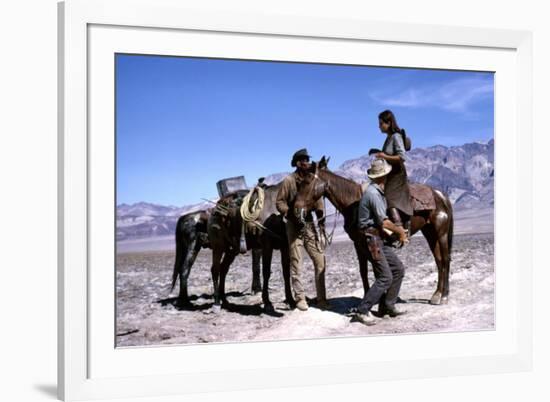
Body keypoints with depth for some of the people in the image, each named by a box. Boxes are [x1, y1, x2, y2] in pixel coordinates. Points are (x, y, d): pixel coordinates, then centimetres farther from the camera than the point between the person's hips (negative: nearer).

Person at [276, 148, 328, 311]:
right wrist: (290, 213, -19)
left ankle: (321, 298, 8)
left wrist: (321, 223, 3)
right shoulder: (289, 180, -3)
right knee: (296, 263, 1)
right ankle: (300, 298, 9)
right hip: (295, 226, -4)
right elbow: (280, 202, -5)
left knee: (320, 261, 0)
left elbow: (319, 202, 12)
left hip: (312, 225, 4)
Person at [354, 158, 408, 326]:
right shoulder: (373, 193, -18)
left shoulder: (377, 191, 14)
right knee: (385, 277, -11)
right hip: (372, 239, -10)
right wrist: (400, 230, -4)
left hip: (379, 239, 10)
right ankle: (363, 311, -7)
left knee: (398, 269, 11)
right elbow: (383, 222, -17)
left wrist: (397, 229, 14)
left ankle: (387, 306, 17)